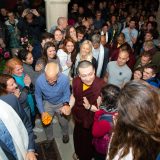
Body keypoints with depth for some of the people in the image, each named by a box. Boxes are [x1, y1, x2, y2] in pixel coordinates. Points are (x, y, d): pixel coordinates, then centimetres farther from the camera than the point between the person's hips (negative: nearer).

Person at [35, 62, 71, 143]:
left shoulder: (64, 79, -35)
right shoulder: (39, 80, -33)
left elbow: (66, 94, -16)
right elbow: (38, 97, -13)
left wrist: (66, 104, -35)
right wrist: (42, 112, -15)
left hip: (61, 103, 0)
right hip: (47, 103, 0)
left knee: (64, 122, 16)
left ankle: (65, 134, 51)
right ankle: (49, 139, 43)